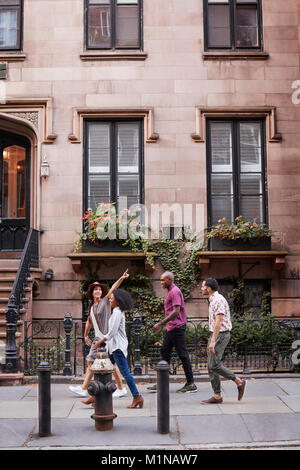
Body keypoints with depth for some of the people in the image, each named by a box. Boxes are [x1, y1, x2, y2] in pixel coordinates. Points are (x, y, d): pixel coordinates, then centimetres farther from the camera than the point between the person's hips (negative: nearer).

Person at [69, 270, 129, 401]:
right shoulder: (92, 307, 13)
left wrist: (121, 278, -32)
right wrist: (86, 336, 32)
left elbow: (113, 288, -19)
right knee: (91, 362, 7)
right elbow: (89, 321, 26)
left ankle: (121, 389, 7)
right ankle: (84, 389, 12)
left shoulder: (105, 301, -5)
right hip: (98, 338, 7)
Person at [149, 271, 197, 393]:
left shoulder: (175, 292, -15)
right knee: (164, 352, 11)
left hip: (177, 327, -11)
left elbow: (176, 311, -23)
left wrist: (161, 323, -24)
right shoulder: (171, 292, 17)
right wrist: (162, 324, 22)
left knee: (182, 354, -6)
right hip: (171, 328, 11)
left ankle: (191, 384, 1)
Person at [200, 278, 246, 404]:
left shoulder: (218, 300, -17)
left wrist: (213, 341, -27)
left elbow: (218, 321, -24)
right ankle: (217, 396, 8)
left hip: (220, 335, -10)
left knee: (214, 365, -11)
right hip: (216, 335, 10)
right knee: (211, 366, 6)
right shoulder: (213, 300, 16)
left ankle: (239, 382, 2)